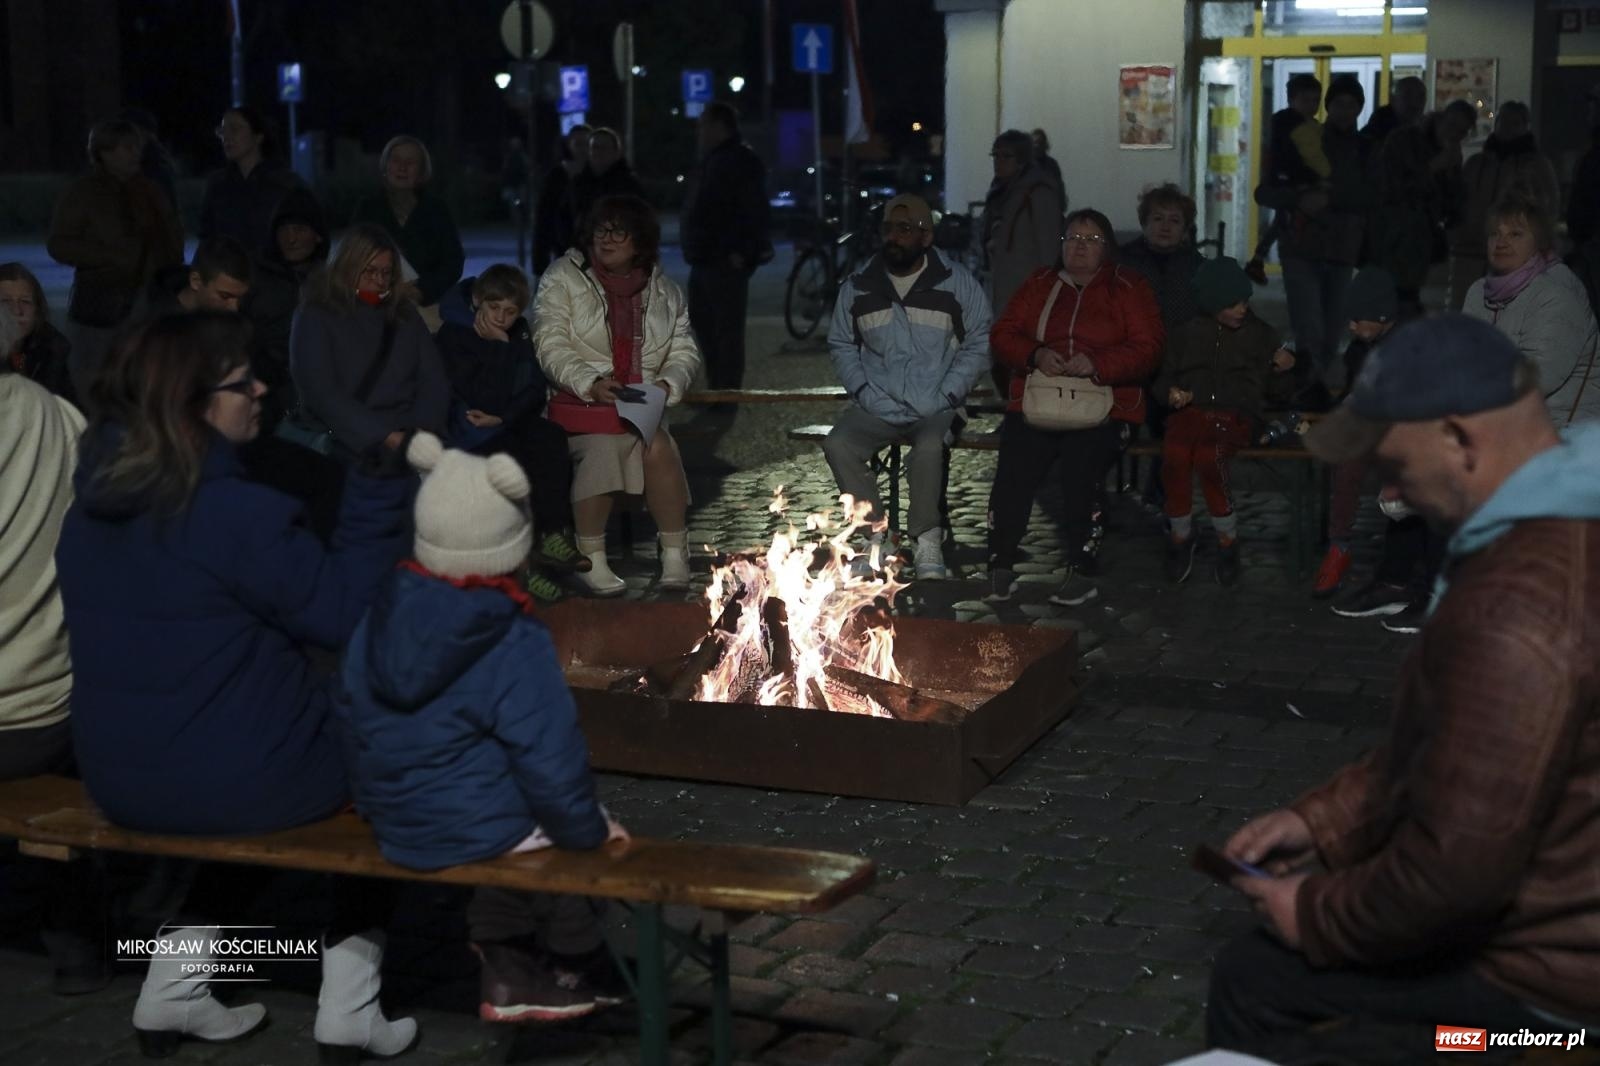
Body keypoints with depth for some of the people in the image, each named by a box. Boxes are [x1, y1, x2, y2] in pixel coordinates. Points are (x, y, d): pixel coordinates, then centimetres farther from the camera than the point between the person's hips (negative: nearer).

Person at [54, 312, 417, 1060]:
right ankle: (350, 997, 19)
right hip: (233, 780, -7)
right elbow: (348, 612, -17)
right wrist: (379, 481, -16)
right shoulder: (234, 511, -24)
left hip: (119, 778, 7)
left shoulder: (94, 501, 2)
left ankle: (178, 977, 26)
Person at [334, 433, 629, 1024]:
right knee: (584, 828, 19)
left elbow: (352, 720, 9)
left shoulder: (379, 620, -4)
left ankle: (506, 965, 34)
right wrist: (586, 830, -4)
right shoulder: (516, 646, -23)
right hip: (478, 829, -7)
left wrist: (376, 799, 24)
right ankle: (573, 968, 33)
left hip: (397, 826, 7)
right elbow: (550, 761, -21)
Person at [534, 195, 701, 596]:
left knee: (658, 448, -29)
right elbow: (551, 345, -8)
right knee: (600, 447, -34)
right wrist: (590, 384, -24)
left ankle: (675, 555, -15)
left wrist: (668, 383, -9)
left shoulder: (663, 290, 13)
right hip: (579, 398, -3)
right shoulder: (563, 278, 2)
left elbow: (684, 351, 14)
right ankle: (591, 560, -22)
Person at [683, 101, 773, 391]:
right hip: (707, 257, 11)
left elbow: (753, 211, -21)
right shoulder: (716, 160, 20)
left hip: (726, 260, -11)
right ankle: (718, 386, 22)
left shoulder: (741, 161, -13)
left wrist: (739, 252, -26)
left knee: (727, 327, -9)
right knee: (702, 320, 15)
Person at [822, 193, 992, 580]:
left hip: (936, 408, -3)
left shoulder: (959, 284, 2)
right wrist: (862, 390, 0)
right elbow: (841, 344, 16)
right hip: (877, 406, 3)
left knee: (929, 447, -36)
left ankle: (927, 537, -15)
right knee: (837, 445, -26)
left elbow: (978, 345, 3)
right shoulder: (858, 287, 9)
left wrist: (945, 397, -7)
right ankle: (875, 531, -9)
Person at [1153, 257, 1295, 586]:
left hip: (1235, 415, -1)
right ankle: (1180, 536, -14)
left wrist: (1284, 362, 3)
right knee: (1174, 455, -35)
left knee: (1208, 457, -36)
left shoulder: (1260, 334, 17)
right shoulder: (1185, 334, 16)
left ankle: (1228, 540, -17)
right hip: (1190, 411, 1)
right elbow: (1161, 381, 17)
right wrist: (1171, 392, -7)